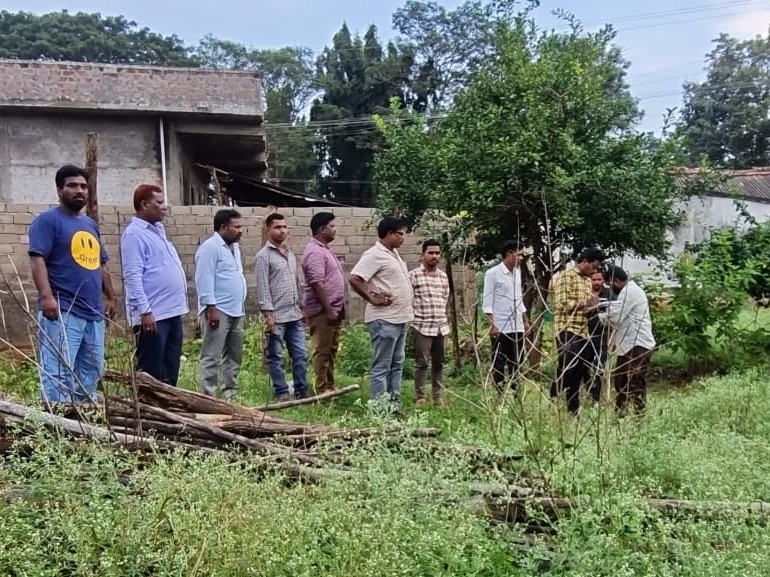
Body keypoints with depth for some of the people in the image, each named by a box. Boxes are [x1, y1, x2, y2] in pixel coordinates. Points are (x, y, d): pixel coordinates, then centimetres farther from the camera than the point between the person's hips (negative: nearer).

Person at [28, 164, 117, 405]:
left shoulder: (91, 224, 20)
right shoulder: (48, 220, -4)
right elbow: (37, 259, -14)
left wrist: (110, 297, 21)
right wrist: (47, 296, -24)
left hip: (93, 312, 8)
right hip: (62, 312, -8)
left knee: (91, 371, 12)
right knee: (58, 372, -10)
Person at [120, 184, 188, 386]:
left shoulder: (158, 230, 18)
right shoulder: (134, 233, -10)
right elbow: (133, 277, -18)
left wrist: (180, 305, 21)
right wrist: (145, 311, -23)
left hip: (172, 312, 9)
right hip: (152, 315, -9)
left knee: (170, 374, 14)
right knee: (151, 375, -3)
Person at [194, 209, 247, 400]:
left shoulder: (234, 246, 17)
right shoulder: (210, 247, -11)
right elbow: (204, 280, -18)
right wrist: (211, 307, -22)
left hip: (236, 312, 10)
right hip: (218, 311, -10)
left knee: (234, 356, 15)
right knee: (212, 358, -6)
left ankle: (230, 393, 23)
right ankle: (208, 397, -4)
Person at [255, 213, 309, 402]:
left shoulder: (290, 254, 16)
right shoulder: (264, 256, -6)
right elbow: (262, 287, -11)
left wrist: (302, 308, 17)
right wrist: (268, 314, -16)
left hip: (295, 315, 7)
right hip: (277, 316, -7)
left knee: (300, 355, 7)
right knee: (275, 357, 3)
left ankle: (302, 393, 15)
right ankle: (282, 394, 11)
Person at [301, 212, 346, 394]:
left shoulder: (324, 249, 17)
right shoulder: (315, 252, -16)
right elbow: (317, 283, -22)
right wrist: (329, 310, -23)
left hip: (333, 310, 10)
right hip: (322, 311, -10)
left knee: (331, 350, 14)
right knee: (322, 351, -4)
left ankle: (329, 387, 22)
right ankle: (322, 390, 1)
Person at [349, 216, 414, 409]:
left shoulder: (394, 253, 15)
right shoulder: (375, 254, -14)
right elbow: (354, 279, -23)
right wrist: (373, 299, -17)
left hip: (400, 318, 10)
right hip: (384, 320, -10)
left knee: (397, 364, 15)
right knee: (381, 366, -4)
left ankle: (394, 404, 23)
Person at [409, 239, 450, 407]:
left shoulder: (443, 276, 12)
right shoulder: (413, 275, -6)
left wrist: (442, 317, 14)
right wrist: (416, 316, -4)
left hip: (441, 327, 5)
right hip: (422, 326, -5)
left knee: (439, 363, 10)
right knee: (421, 363, -1)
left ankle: (437, 396, 19)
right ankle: (420, 397, 8)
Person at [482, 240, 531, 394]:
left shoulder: (517, 272, 13)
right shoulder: (493, 273, -8)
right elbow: (487, 302, -10)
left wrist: (526, 321, 16)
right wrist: (492, 325, -17)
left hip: (517, 327, 7)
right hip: (500, 328, -7)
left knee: (516, 363, 10)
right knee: (499, 365, 1)